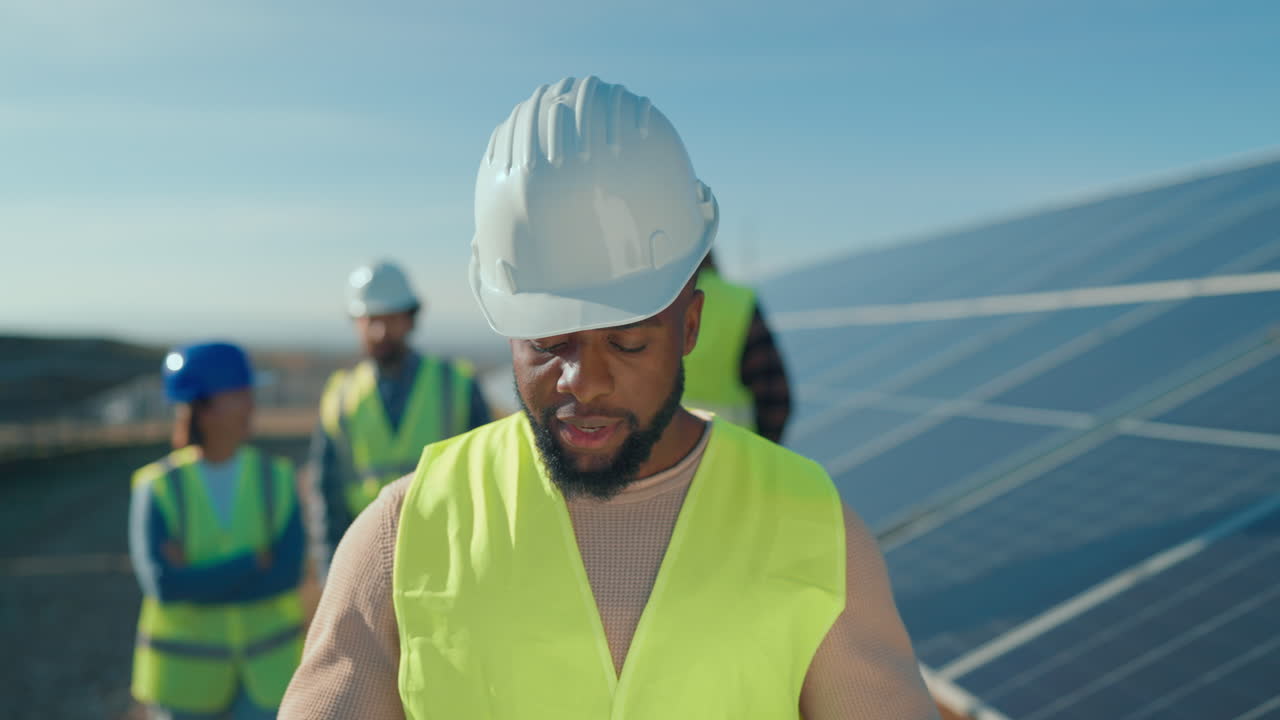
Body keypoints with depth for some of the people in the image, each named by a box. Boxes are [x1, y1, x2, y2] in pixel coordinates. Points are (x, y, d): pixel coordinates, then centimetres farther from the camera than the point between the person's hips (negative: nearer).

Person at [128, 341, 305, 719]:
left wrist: (198, 581, -22)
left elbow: (286, 574, -18)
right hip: (185, 667, -1)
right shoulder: (158, 488, -13)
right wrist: (254, 562, -23)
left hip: (264, 666, 1)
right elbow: (165, 587, -23)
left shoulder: (276, 478, -8)